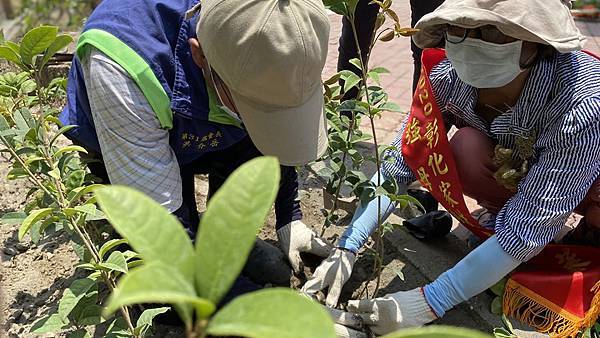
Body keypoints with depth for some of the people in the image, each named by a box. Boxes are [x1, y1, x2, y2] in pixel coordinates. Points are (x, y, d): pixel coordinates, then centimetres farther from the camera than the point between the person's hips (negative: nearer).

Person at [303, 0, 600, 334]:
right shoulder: (449, 76, -28)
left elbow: (528, 230, -35)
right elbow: (399, 165, -21)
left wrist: (429, 303, -36)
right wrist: (346, 248, -29)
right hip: (514, 168, 2)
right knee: (467, 147, -30)